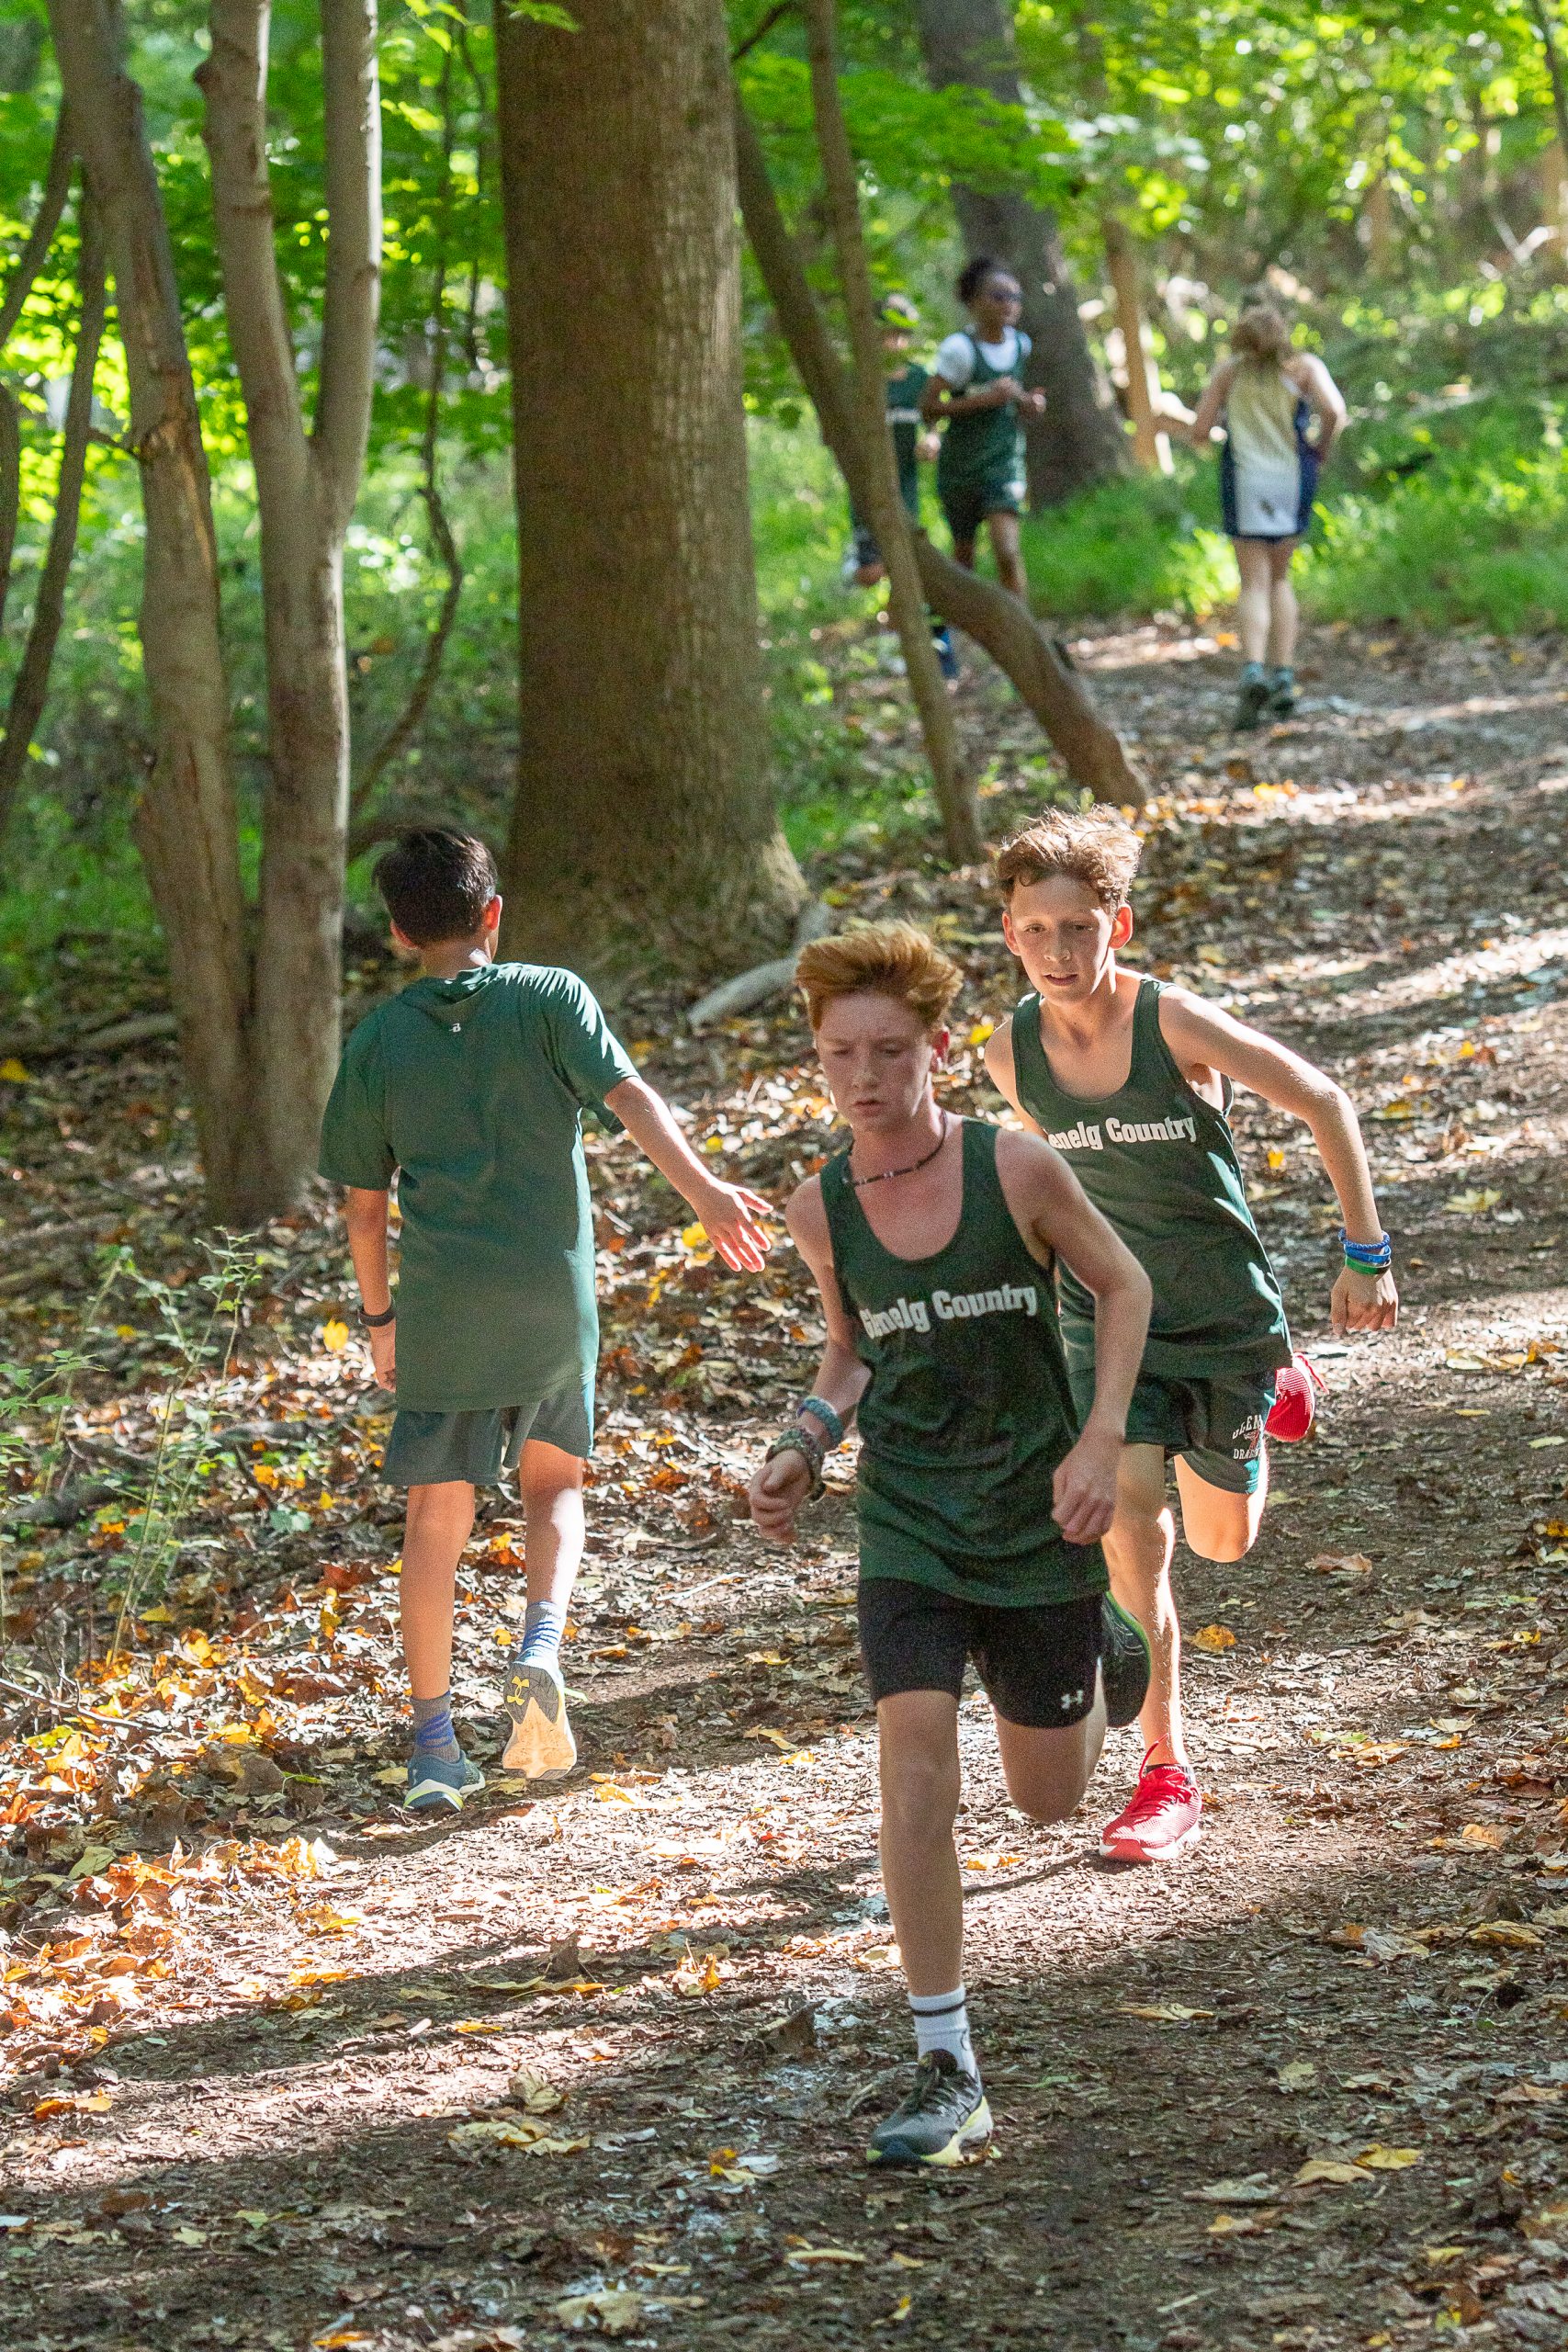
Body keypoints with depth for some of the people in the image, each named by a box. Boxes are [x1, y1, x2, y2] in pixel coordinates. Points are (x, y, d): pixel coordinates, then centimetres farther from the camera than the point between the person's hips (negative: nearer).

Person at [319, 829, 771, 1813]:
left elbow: (364, 1205, 10)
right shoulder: (549, 997, 2)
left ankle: (435, 1748, 6)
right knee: (554, 1484, 19)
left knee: (437, 1521, 7)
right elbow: (630, 1097, -14)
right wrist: (707, 1192, -20)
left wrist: (381, 1317, 22)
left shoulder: (377, 1041, 6)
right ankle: (542, 1651, -7)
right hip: (554, 1300, 0)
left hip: (439, 1310, 0)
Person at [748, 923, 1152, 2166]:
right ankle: (949, 2072, -10)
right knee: (917, 1758, -17)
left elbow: (1123, 1285, -1)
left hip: (1039, 1521, -1)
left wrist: (1101, 1440, -12)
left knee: (1050, 1795, 12)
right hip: (908, 1518, 1)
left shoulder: (1015, 1169, -15)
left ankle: (1103, 1646, 49)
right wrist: (807, 1443, -4)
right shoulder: (821, 1210, -5)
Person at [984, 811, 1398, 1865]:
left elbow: (1324, 1102, -12)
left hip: (1225, 1313, -2)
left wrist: (1367, 1256, -10)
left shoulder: (1177, 1024, -23)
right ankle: (1167, 1776, -1)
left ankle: (1275, 1386, 47)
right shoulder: (1012, 1054, -11)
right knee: (1134, 1528, -14)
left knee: (1223, 1540, 14)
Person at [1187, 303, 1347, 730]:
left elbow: (1200, 431, 4)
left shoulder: (1228, 370, 9)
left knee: (1254, 584, -1)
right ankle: (1283, 677, 7)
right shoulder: (1305, 366, 6)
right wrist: (1321, 453, 4)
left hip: (1244, 482, -1)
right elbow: (1334, 412, -11)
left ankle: (1254, 671, -25)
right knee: (1279, 578, 17)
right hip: (1293, 480, 1)